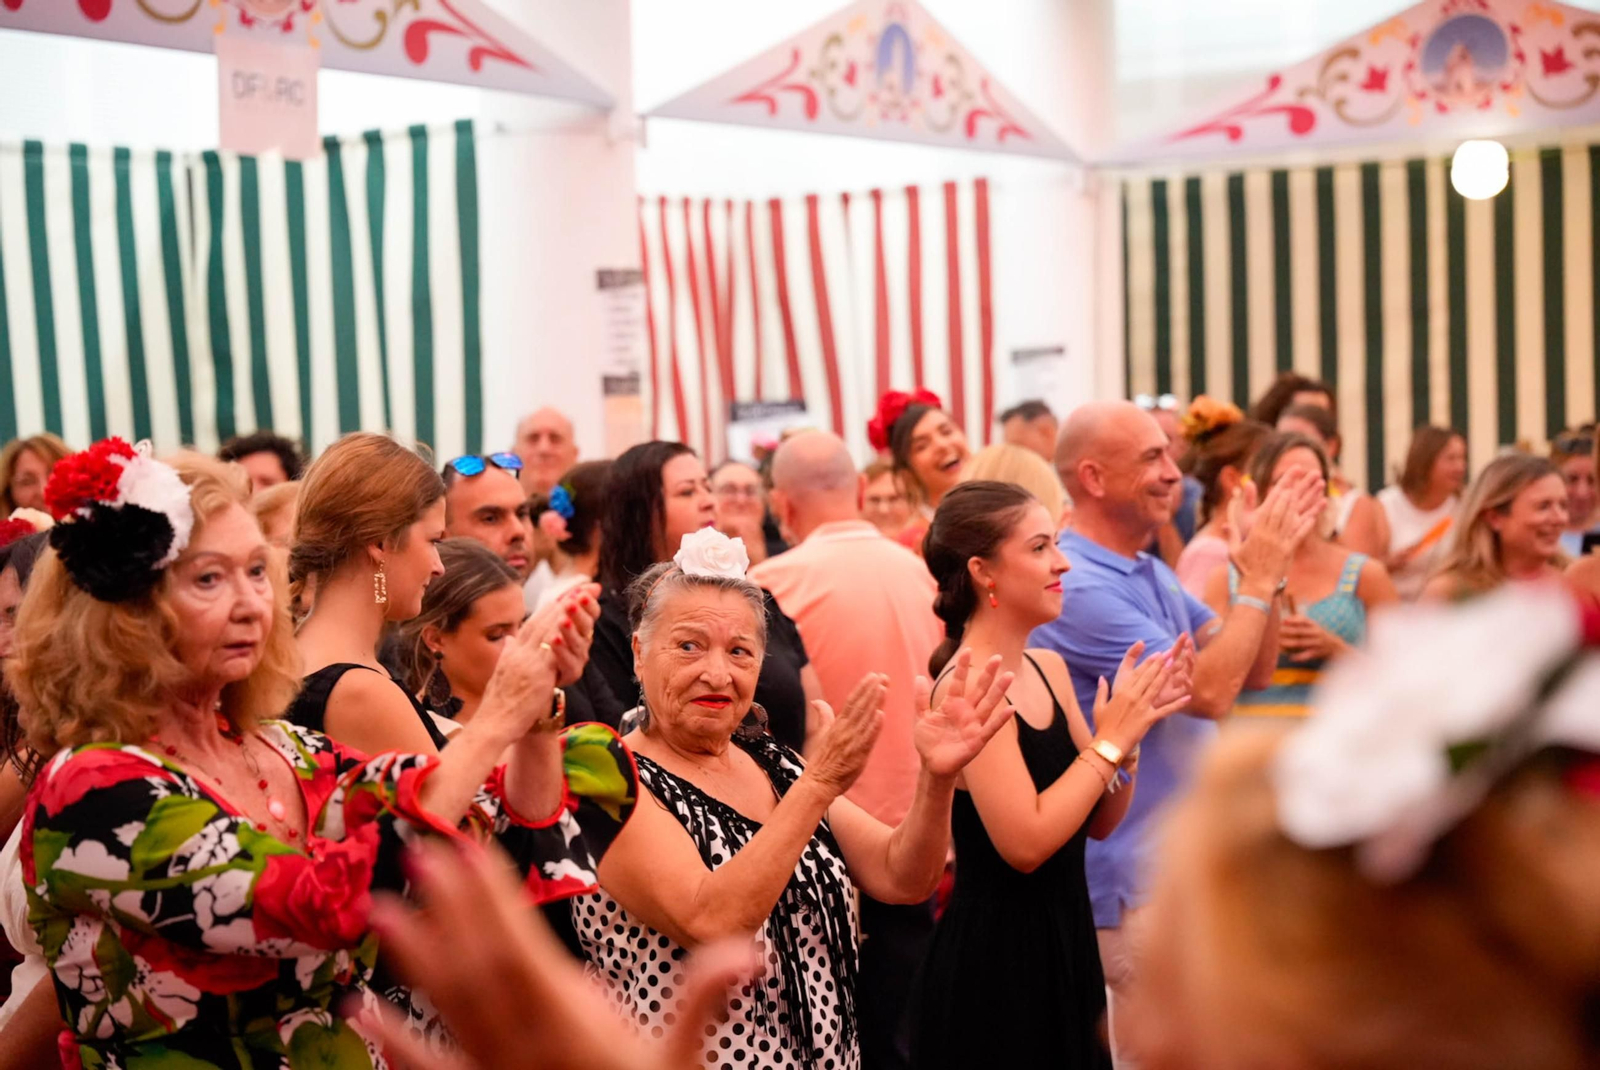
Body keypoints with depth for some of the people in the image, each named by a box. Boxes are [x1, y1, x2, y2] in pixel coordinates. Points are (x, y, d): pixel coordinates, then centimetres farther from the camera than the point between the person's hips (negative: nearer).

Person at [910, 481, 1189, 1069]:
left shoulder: (1049, 669, 6)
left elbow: (1099, 821, 10)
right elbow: (1025, 842, -24)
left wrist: (1131, 724, -5)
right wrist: (1111, 739, -17)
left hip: (1065, 942, 8)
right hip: (994, 959, -8)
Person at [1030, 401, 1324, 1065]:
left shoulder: (1152, 574, 11)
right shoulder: (1078, 586, -21)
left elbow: (1253, 670, 12)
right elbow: (1207, 691, -24)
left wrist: (1266, 570, -2)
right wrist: (1258, 580, -15)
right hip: (1133, 882, -10)